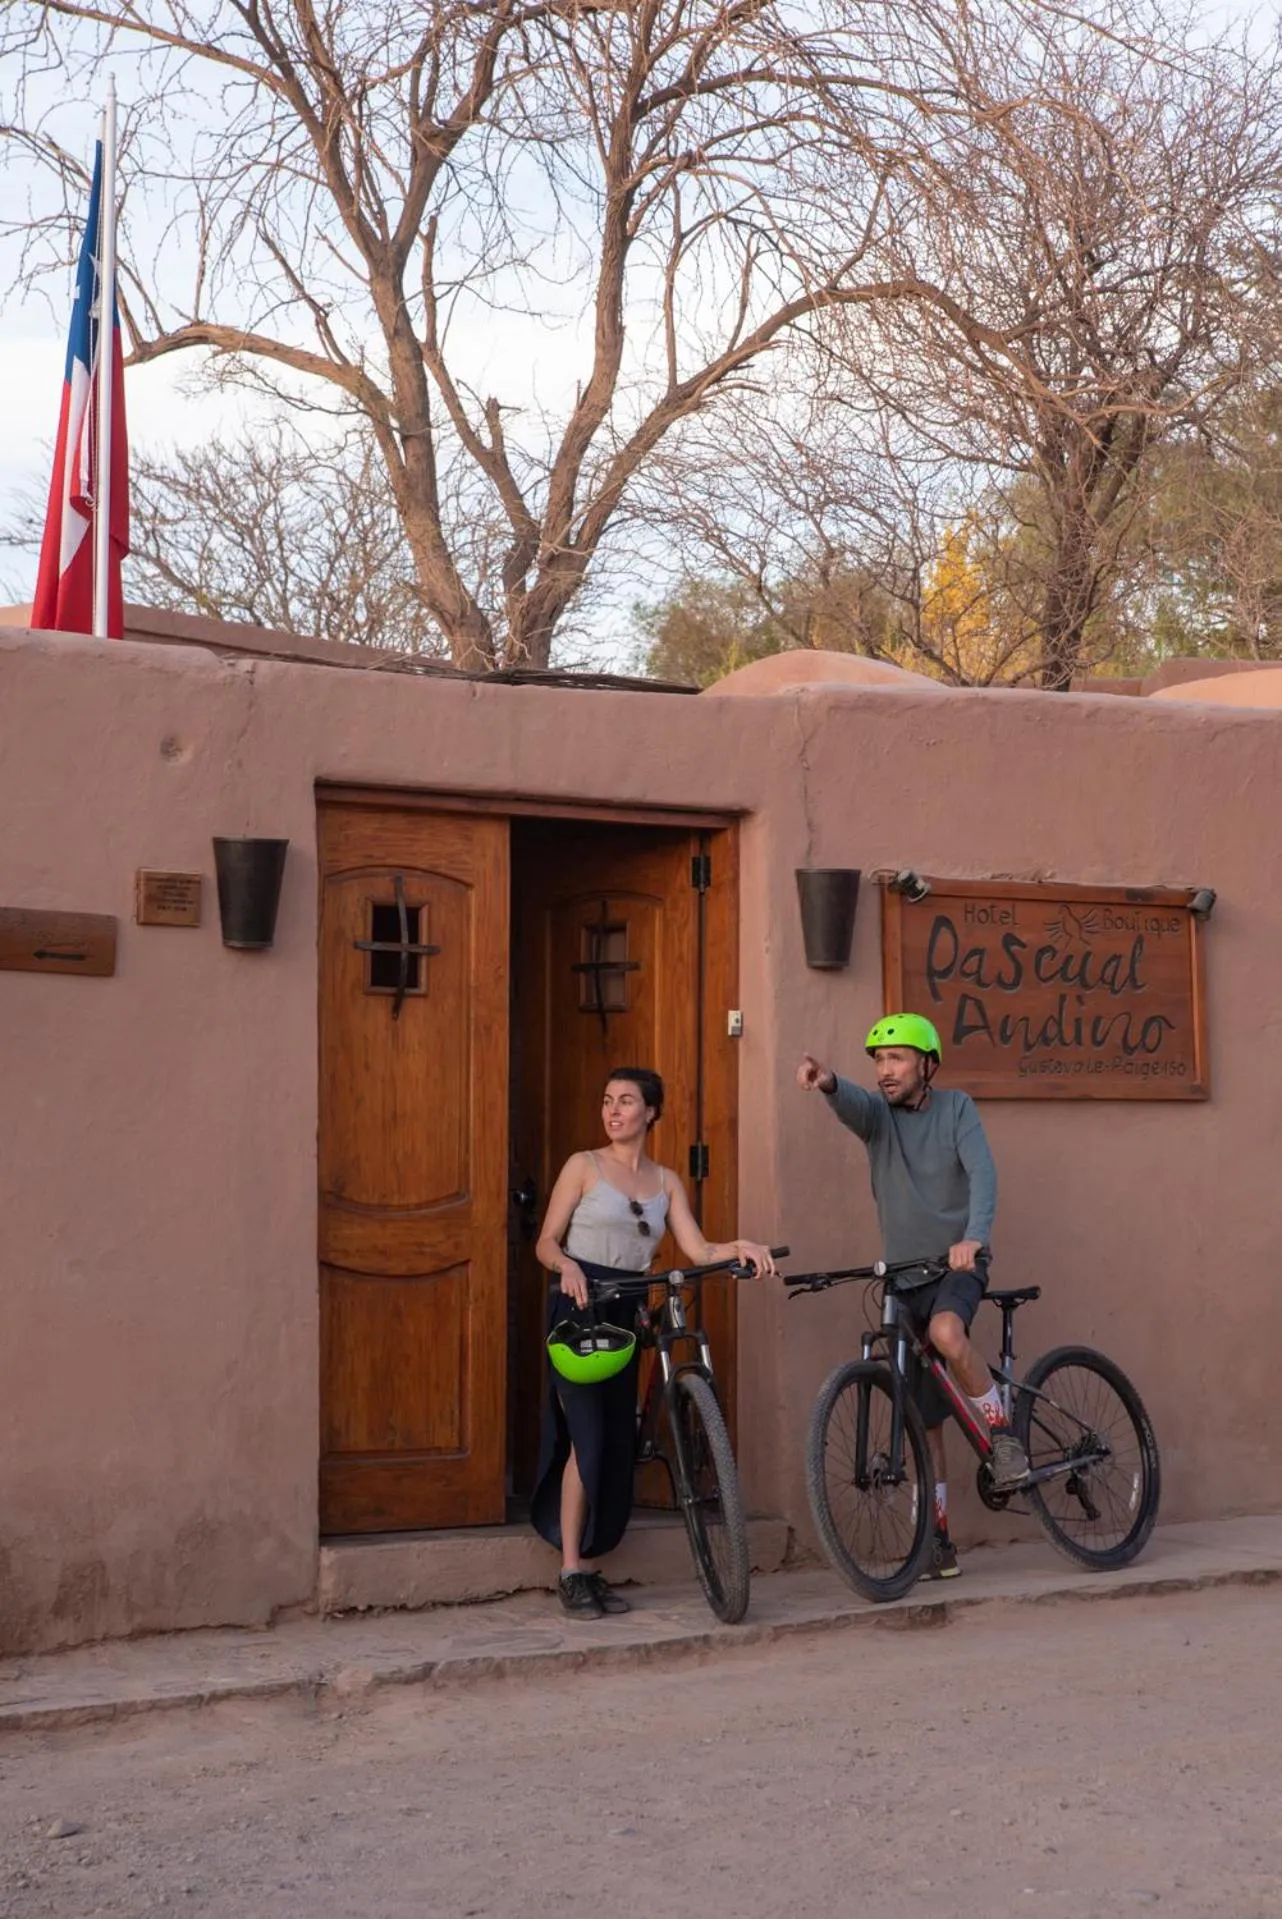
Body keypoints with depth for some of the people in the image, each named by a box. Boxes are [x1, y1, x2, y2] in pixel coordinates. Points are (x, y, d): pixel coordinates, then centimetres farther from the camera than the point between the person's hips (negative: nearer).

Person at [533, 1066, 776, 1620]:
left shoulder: (665, 1181, 12)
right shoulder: (583, 1166, 1)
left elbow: (698, 1250, 2)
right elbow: (546, 1243, -2)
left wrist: (738, 1248, -17)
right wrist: (567, 1265, -23)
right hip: (578, 1309, -5)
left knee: (618, 1447, 3)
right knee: (586, 1438, -13)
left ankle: (592, 1569, 11)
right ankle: (571, 1572, -7)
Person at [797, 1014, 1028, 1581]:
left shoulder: (955, 1108, -2)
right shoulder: (876, 1113, 1)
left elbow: (982, 1171, -17)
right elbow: (852, 1104, -23)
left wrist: (974, 1236, -36)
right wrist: (828, 1084, -48)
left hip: (957, 1262, -3)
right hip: (903, 1274, 3)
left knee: (946, 1331, -37)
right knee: (924, 1421, 5)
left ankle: (1002, 1434, -16)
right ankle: (938, 1543, 14)